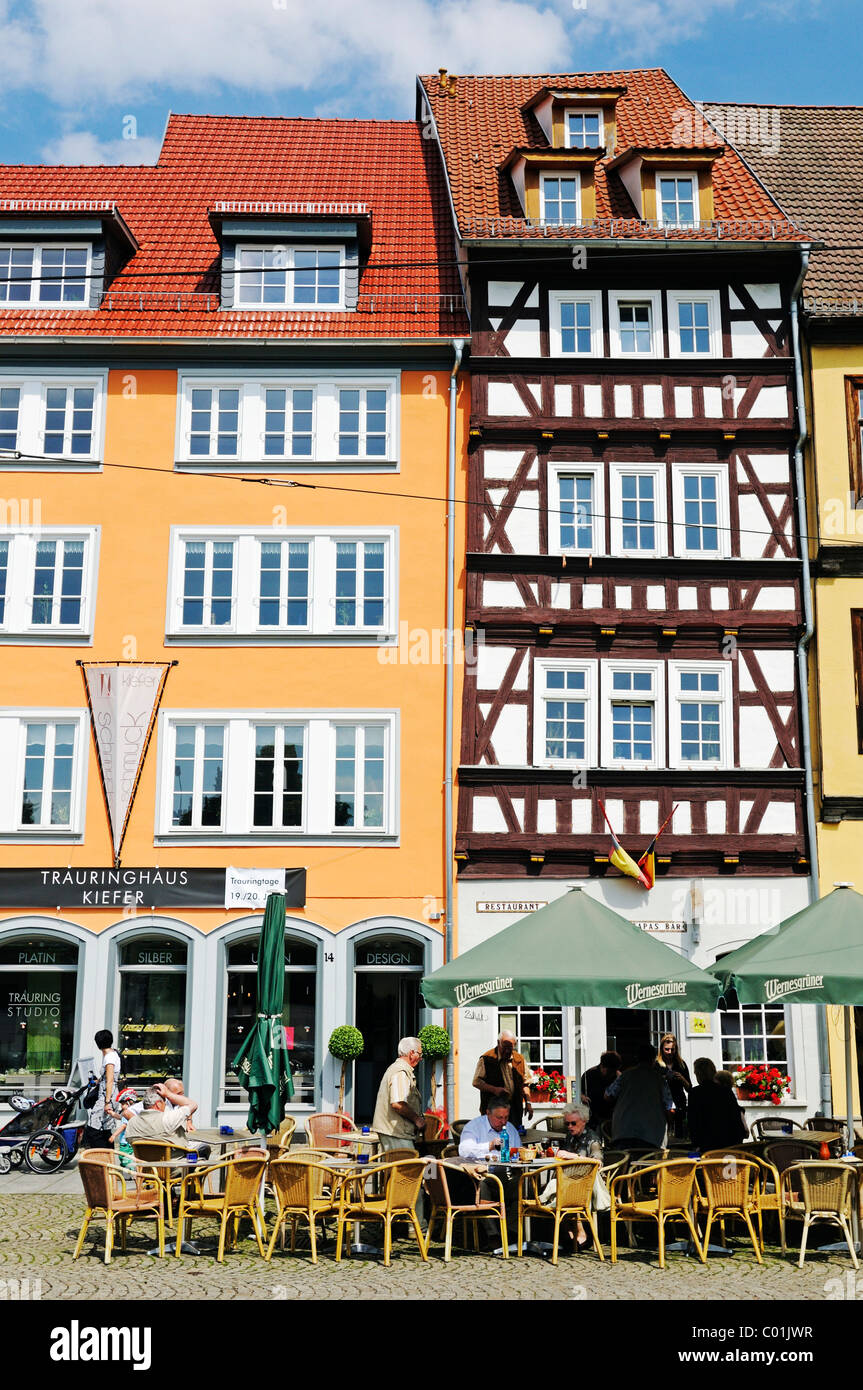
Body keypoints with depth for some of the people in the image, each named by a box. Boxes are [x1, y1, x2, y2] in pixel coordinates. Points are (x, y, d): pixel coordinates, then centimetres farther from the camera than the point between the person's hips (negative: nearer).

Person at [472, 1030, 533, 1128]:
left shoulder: (519, 1059, 9)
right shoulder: (487, 1059, -5)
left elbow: (524, 1083, 16)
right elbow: (476, 1081, -5)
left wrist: (528, 1103, 6)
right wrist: (494, 1089, -18)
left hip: (514, 1108, 4)